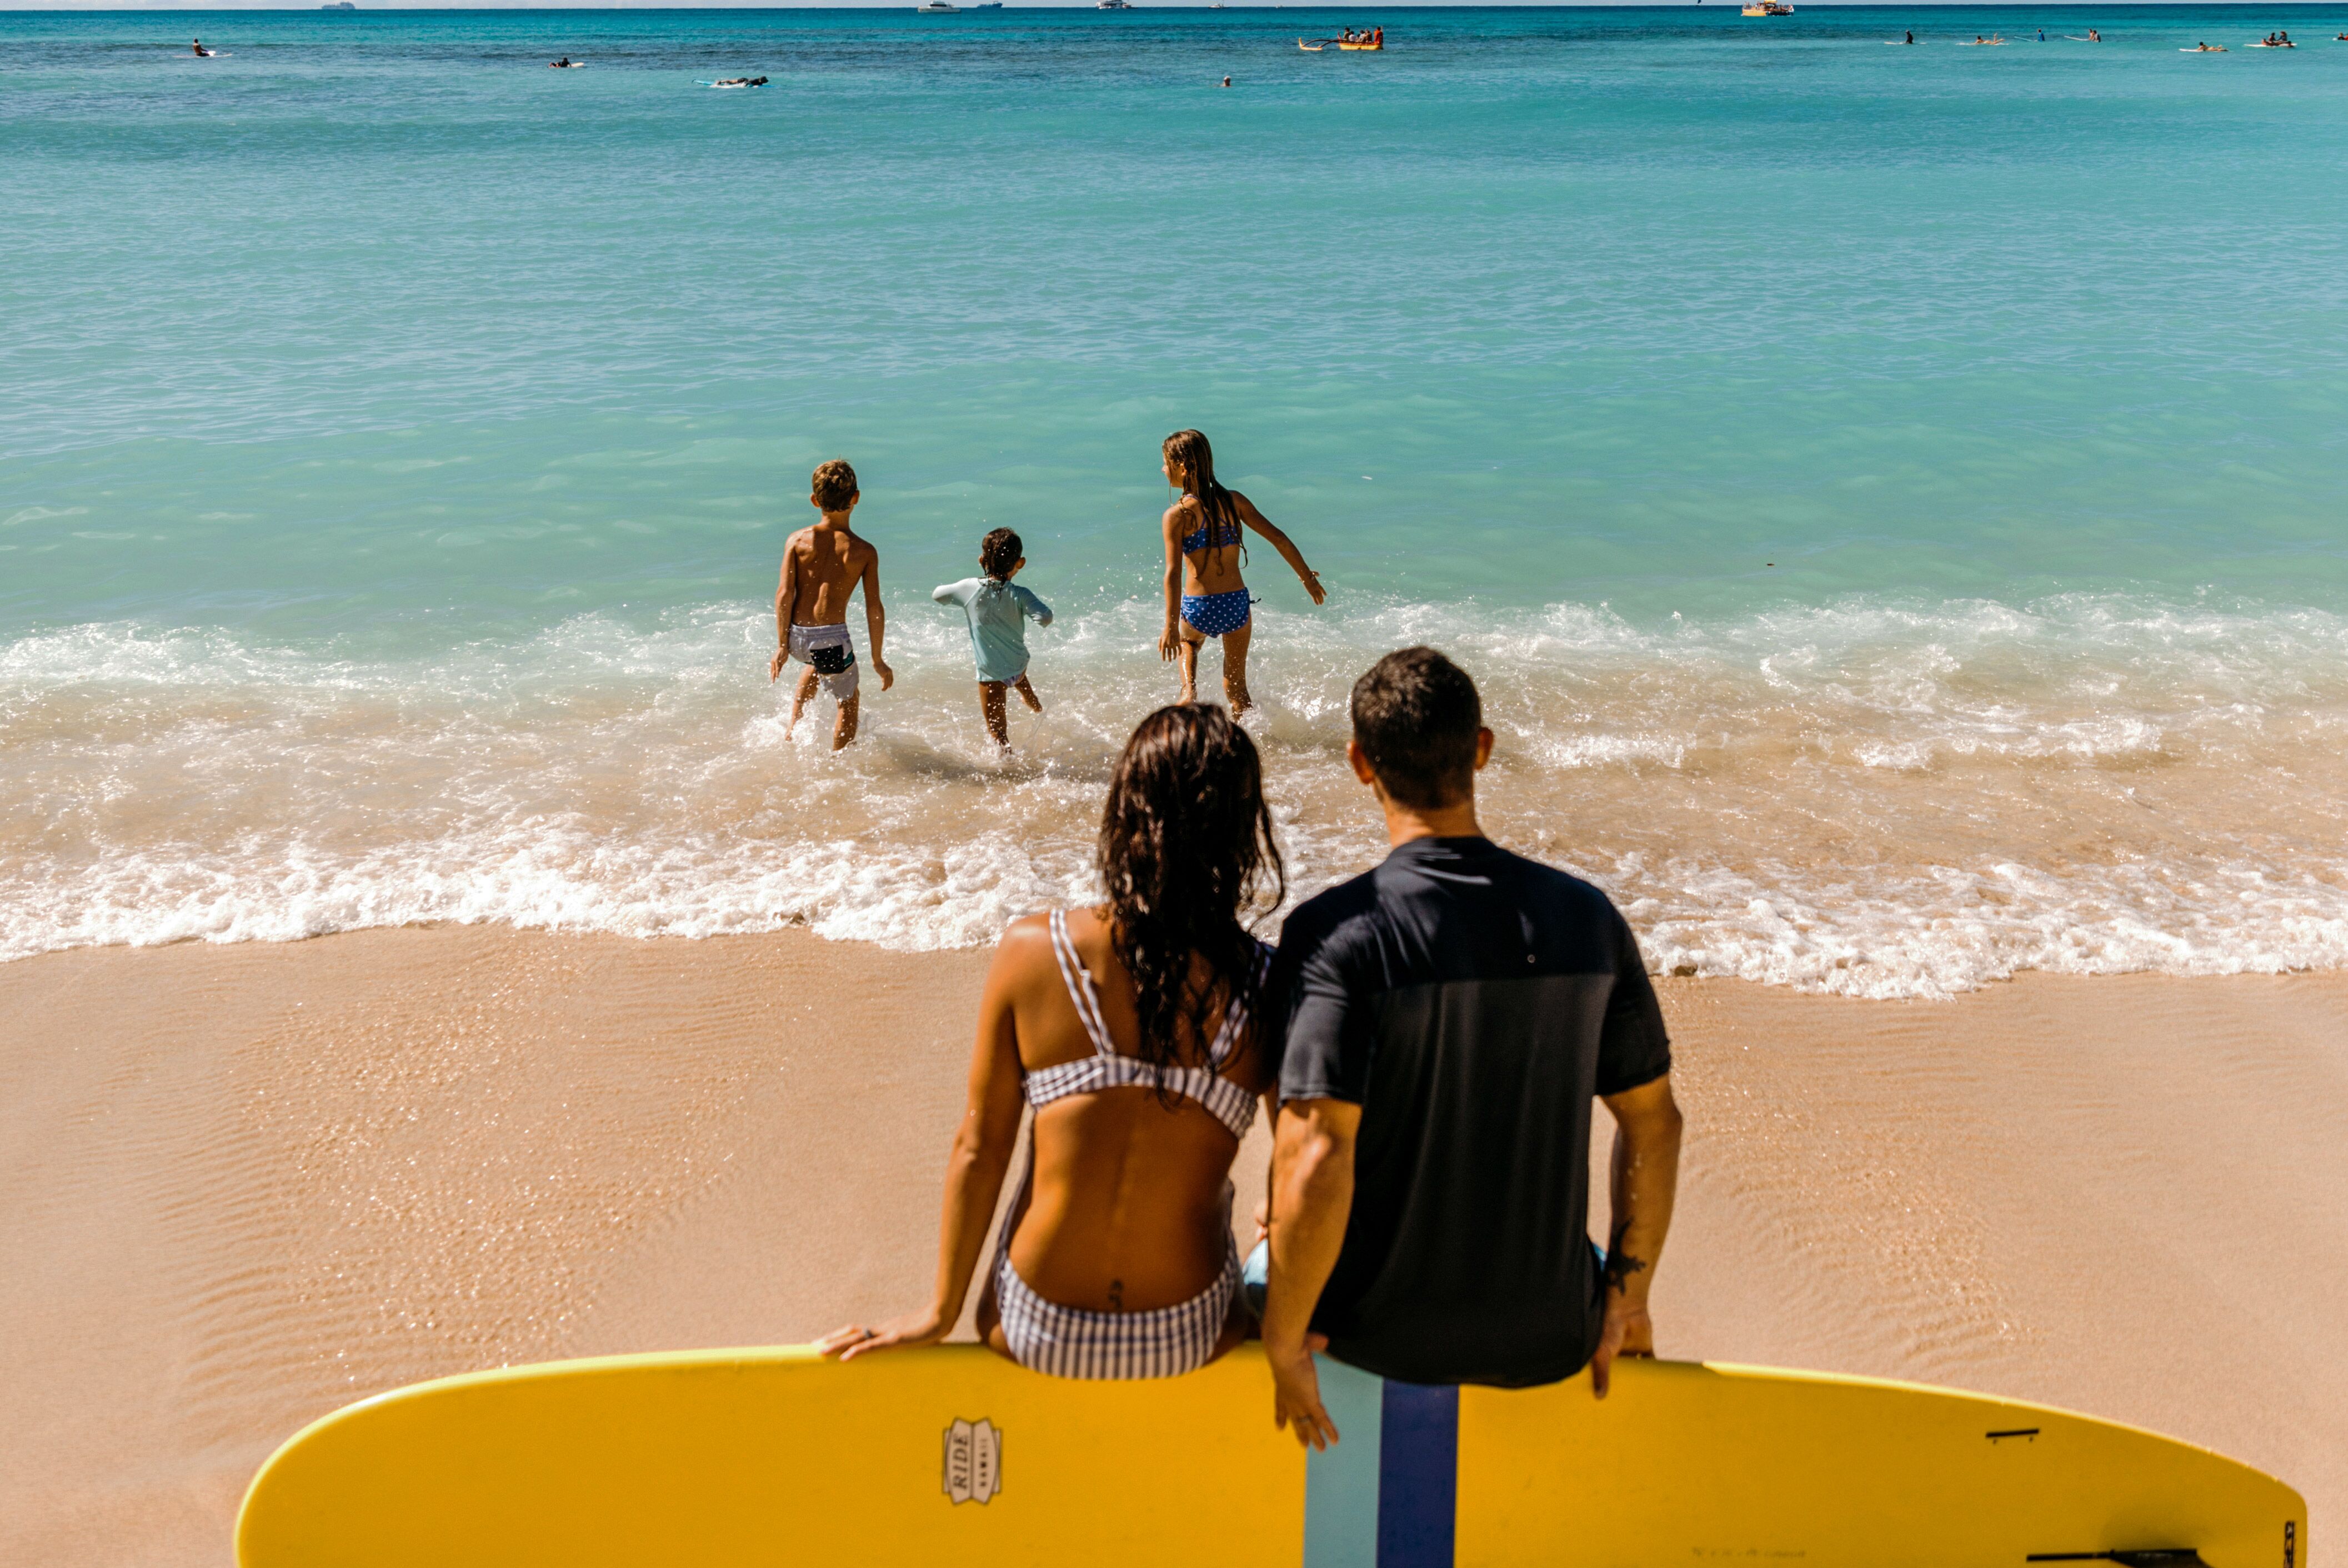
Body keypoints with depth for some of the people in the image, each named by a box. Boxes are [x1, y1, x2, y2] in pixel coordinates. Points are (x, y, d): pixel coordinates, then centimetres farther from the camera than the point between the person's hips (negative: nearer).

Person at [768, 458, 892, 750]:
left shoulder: (797, 540, 0)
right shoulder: (864, 551, -4)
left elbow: (784, 593, -6)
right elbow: (874, 609, -6)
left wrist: (782, 646, -2)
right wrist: (877, 660, 2)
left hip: (796, 637, 4)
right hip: (831, 638, -4)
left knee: (818, 666, 39)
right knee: (848, 703, 21)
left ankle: (793, 728, 38)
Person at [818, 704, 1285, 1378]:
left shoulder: (1030, 951, -14)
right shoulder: (1267, 987, -15)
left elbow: (979, 1145, -6)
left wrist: (942, 1310, 8)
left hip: (1036, 1338, 1)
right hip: (1190, 1340, -1)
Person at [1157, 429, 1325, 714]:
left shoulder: (1176, 516, -12)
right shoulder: (1234, 501, 0)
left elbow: (1174, 573, -19)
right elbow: (1278, 538, 2)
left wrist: (1171, 626, -20)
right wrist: (1306, 575, 15)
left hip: (1198, 608, -2)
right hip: (1237, 604, 3)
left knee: (1187, 642, 36)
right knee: (1236, 687, 21)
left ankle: (1190, 689, 15)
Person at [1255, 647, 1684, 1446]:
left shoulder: (1336, 932, -20)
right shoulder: (1586, 916, -7)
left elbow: (1315, 1160, -27)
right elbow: (1654, 1124, -1)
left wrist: (1285, 1344, -13)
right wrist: (1627, 1296, 12)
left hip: (1381, 1335, -2)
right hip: (1553, 1342, 3)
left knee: (1267, 1263, 31)